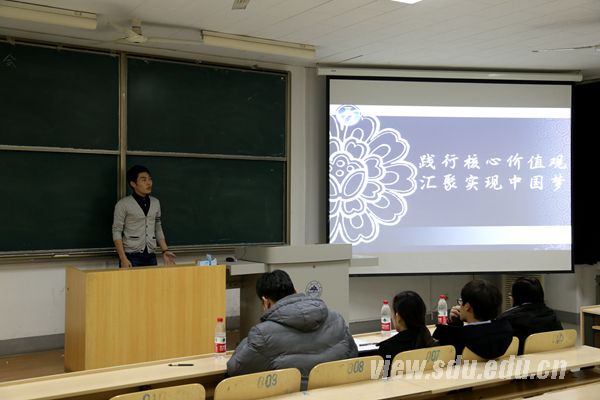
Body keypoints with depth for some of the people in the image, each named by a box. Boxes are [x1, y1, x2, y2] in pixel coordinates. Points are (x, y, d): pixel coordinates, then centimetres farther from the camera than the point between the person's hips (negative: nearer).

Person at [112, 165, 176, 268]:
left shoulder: (155, 203, 11)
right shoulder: (123, 204, -4)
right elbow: (117, 232, -5)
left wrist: (165, 251, 6)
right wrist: (123, 259, -13)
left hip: (151, 257, 4)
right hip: (131, 256, -4)